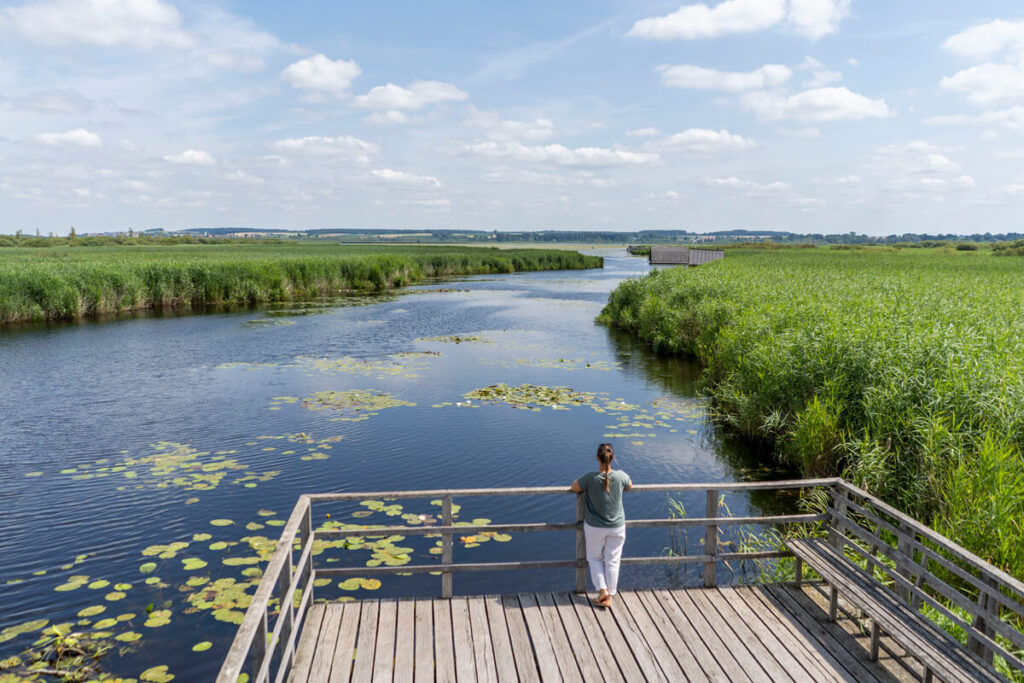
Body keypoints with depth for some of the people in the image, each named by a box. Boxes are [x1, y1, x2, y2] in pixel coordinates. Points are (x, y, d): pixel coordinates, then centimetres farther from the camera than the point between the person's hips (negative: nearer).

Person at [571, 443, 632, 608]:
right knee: (612, 561, 14)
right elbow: (630, 486, 6)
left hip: (594, 527, -1)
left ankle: (602, 590, 12)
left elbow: (574, 487, -6)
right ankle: (608, 597, 22)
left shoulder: (590, 478, -23)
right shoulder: (620, 476, -17)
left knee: (594, 558, 21)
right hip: (617, 527, 2)